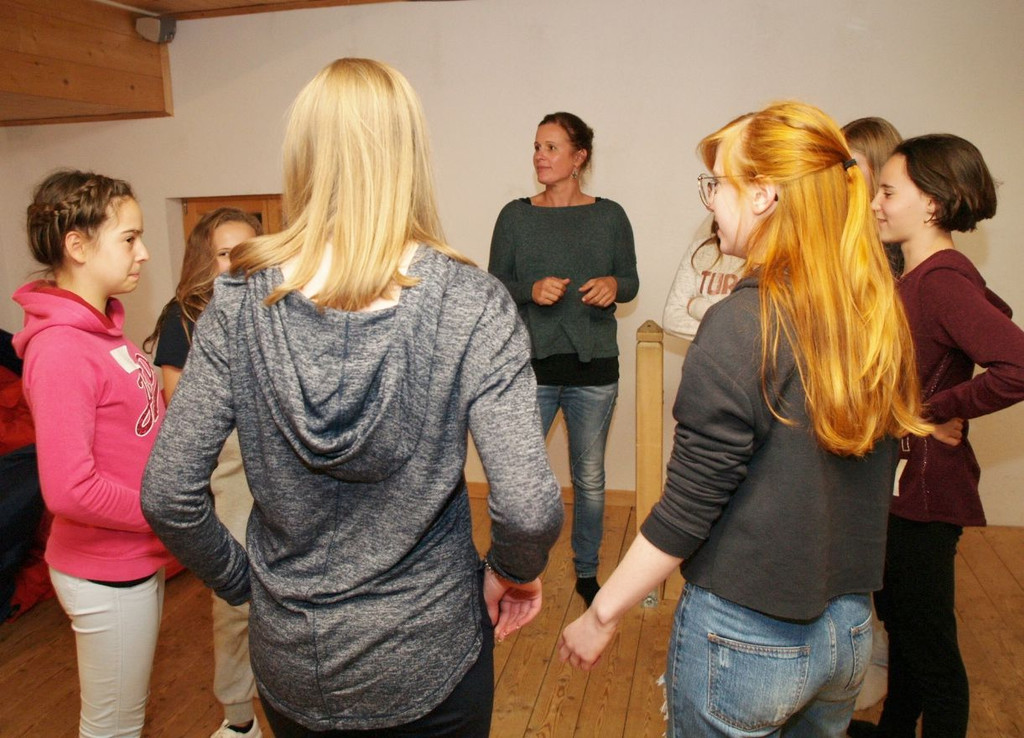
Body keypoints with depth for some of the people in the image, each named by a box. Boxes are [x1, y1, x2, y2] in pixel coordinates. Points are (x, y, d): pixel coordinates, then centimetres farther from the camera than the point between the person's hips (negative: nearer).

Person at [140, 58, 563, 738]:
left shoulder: (239, 304, -13)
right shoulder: (472, 305, -19)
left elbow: (168, 496, -10)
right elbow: (528, 509, -24)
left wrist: (242, 580, 6)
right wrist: (515, 572, -3)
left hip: (288, 659, 2)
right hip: (428, 659, -1)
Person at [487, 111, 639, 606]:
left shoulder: (609, 216, 3)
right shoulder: (515, 216, 2)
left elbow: (631, 283, 9)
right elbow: (495, 286, 4)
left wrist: (613, 285, -14)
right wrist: (532, 291, -16)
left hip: (594, 367, 1)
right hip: (533, 365, 0)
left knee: (589, 478, 12)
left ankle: (587, 572, 31)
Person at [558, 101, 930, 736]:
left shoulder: (742, 327, -24)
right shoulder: (879, 314, -4)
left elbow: (687, 511, -20)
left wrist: (602, 615, -10)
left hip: (746, 638, -6)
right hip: (851, 632, 6)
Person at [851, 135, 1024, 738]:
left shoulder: (942, 279, -23)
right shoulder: (918, 275, 7)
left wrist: (937, 410, -23)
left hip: (923, 490, -10)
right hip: (897, 483, 10)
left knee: (930, 647, 8)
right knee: (900, 624, 27)